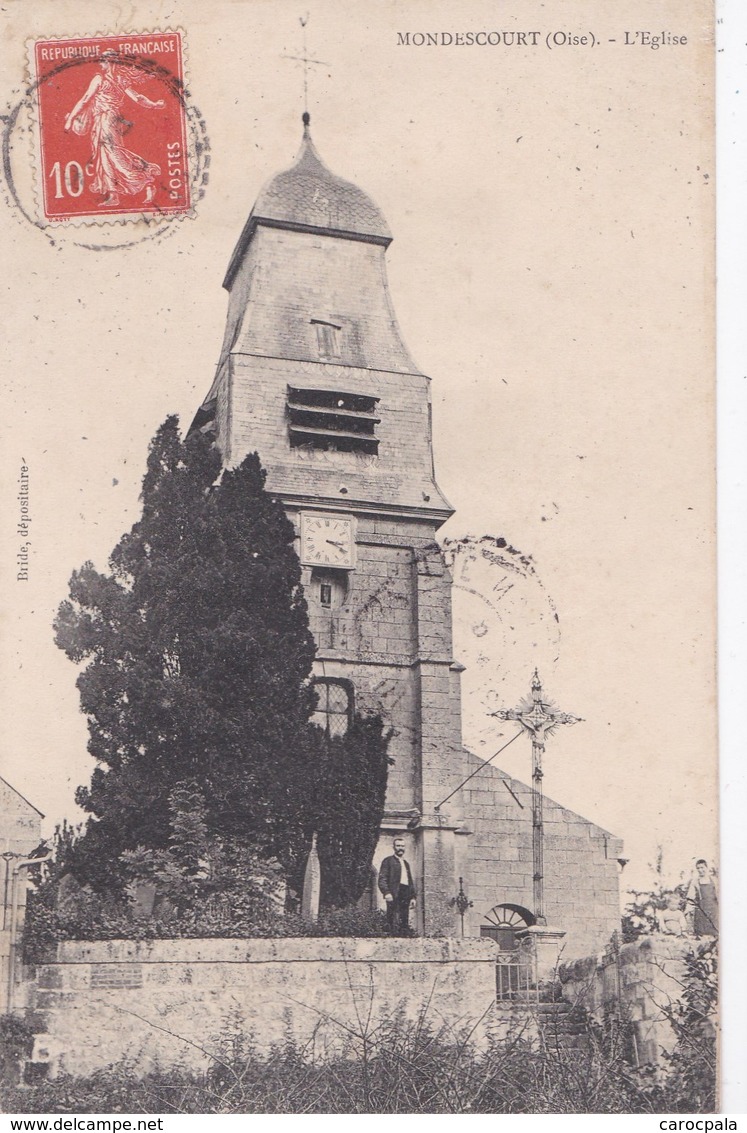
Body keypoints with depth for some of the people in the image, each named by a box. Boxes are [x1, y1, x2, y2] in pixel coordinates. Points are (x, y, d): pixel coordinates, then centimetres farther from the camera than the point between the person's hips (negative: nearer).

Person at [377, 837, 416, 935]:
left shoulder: (406, 863, 26)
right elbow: (382, 879, -4)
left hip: (405, 896, 7)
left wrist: (413, 896, 16)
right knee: (394, 923, -14)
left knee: (405, 922, 1)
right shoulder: (388, 861, 5)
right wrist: (386, 892, -18)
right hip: (394, 896, -7)